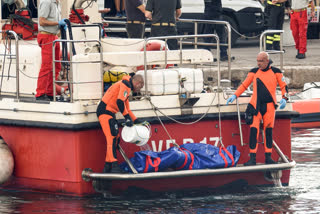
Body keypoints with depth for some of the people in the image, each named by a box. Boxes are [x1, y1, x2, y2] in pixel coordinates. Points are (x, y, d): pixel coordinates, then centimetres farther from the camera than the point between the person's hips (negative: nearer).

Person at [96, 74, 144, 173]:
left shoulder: (127, 87, 24)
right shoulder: (126, 84, -9)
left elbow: (127, 109, 29)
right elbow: (119, 102, -24)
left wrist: (136, 121, 23)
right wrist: (127, 117, -21)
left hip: (109, 113, 10)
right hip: (105, 111, -10)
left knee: (115, 139, 10)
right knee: (112, 137, -18)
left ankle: (107, 167, 12)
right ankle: (114, 165, -27)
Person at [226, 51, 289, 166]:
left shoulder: (275, 72, 5)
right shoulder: (254, 72, 8)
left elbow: (283, 86, 9)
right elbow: (244, 85, 13)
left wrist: (284, 99, -6)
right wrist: (234, 96, 3)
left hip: (269, 106, 0)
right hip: (255, 106, 0)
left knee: (268, 131, 2)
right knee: (253, 130, -9)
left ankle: (268, 157, 9)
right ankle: (252, 158, -9)